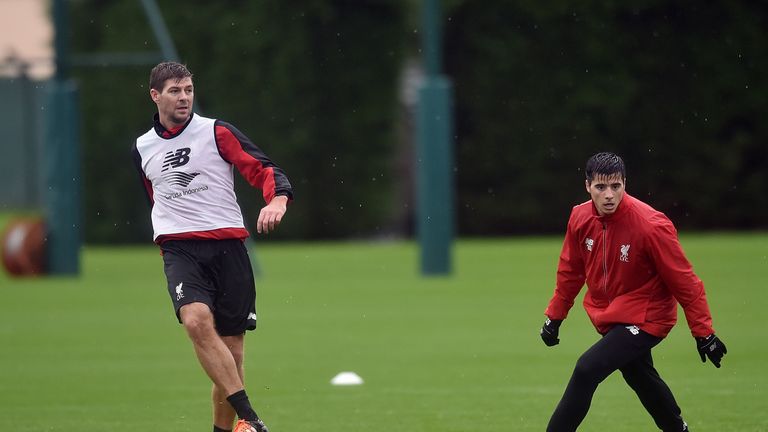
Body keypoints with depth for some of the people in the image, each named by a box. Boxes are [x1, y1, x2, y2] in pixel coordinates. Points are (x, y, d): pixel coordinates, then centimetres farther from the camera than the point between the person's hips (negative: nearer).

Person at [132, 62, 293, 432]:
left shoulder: (217, 132, 4)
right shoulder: (142, 149, 16)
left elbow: (265, 171, -2)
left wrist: (276, 201, -22)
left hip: (228, 246, 0)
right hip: (180, 249, 1)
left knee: (231, 349, -2)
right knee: (196, 319, -28)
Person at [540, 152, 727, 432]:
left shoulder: (650, 225, -25)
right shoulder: (580, 217, -8)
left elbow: (684, 282, -18)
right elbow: (570, 270, 10)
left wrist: (703, 333, -16)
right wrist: (554, 316, 13)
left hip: (644, 318, -7)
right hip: (608, 318, 7)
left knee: (587, 370, -21)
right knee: (642, 380, 20)